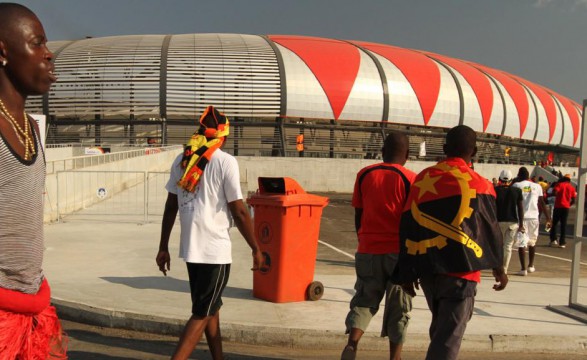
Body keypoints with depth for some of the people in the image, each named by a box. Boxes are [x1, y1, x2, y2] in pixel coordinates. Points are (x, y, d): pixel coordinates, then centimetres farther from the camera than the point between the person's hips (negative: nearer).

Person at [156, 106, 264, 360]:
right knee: (202, 313, 2)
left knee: (211, 307, 20)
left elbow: (170, 207, 9)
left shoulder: (181, 160, 7)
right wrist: (256, 249, -1)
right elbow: (239, 212, -11)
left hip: (190, 248, 7)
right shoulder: (225, 161, -10)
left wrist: (163, 248, 15)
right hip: (215, 250, -6)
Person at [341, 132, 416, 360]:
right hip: (399, 251, -2)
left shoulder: (364, 175, 3)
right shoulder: (410, 179, -6)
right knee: (398, 306, 11)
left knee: (364, 300, 13)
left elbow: (358, 216, 7)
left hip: (369, 250, 2)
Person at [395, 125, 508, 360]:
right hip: (460, 270, -4)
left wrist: (408, 271, 10)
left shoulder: (422, 179, 4)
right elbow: (490, 230, 3)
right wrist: (498, 268, 18)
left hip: (427, 268, 4)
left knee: (440, 326, 25)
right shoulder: (479, 185, -5)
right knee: (448, 337, -1)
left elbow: (408, 226, 3)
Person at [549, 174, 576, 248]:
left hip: (558, 206, -2)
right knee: (563, 225, 5)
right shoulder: (572, 187, 9)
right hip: (566, 207, 2)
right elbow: (573, 200, 5)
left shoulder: (559, 184, 0)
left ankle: (553, 240, 0)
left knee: (554, 224, 9)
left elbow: (555, 192, -18)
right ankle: (562, 242, 3)